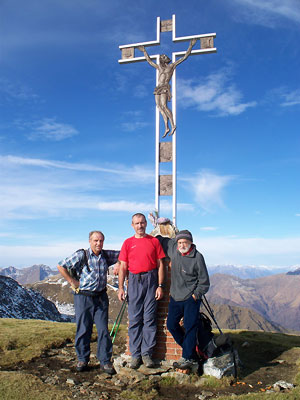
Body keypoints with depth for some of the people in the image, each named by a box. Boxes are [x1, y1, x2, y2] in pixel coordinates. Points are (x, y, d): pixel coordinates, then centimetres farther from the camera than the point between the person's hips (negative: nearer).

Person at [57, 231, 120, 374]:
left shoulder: (106, 255, 6)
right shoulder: (81, 255, -7)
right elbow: (61, 266, -5)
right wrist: (72, 281, -5)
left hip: (101, 297, 3)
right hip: (83, 297, -3)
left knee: (103, 330, 2)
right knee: (83, 329, 5)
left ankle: (105, 361, 13)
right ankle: (82, 359, 23)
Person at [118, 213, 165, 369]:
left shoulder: (154, 241, 6)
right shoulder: (128, 243, 9)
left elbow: (160, 265, 5)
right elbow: (123, 267, 8)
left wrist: (160, 286, -2)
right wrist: (121, 288, 2)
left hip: (151, 280, -1)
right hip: (134, 281, 1)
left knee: (150, 318, 2)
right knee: (134, 319, 3)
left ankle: (147, 353, 11)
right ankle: (135, 354, 12)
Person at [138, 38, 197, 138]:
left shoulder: (172, 66, 10)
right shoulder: (159, 67, 24)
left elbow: (185, 56, 12)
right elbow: (149, 61, 36)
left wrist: (191, 45, 12)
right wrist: (144, 51, 40)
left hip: (165, 88, -6)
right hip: (158, 89, 6)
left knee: (164, 106, -22)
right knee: (160, 107, -7)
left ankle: (173, 125, -17)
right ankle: (166, 128, -10)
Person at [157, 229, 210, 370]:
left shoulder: (197, 257, -13)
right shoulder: (172, 247, 0)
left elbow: (204, 281, -6)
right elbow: (161, 240, 20)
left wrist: (196, 294, -12)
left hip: (191, 298, -6)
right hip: (175, 297, 6)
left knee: (190, 327, -2)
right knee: (171, 324, 11)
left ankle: (188, 357, 13)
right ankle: (189, 347, 30)